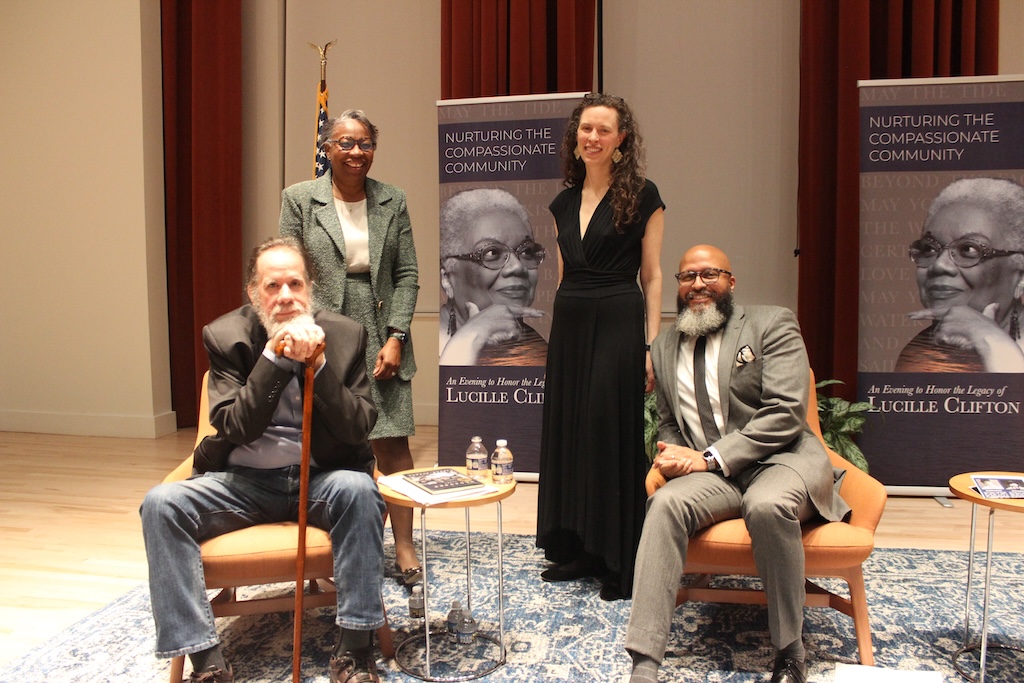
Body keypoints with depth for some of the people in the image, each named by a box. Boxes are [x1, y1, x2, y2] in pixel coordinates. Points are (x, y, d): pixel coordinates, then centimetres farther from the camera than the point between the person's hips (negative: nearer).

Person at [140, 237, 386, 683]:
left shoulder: (345, 335, -2)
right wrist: (274, 357, -23)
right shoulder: (225, 336, -2)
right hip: (245, 480, 1)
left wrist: (317, 364, -21)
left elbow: (359, 429, -9)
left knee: (358, 489, -33)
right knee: (161, 503, -23)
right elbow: (235, 427, -12)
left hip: (320, 478, -1)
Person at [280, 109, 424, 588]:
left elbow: (407, 275, 6)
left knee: (393, 444, -2)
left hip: (381, 340, 1)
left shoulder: (392, 201, 8)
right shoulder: (299, 199, 4)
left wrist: (395, 337, -4)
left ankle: (404, 548, 9)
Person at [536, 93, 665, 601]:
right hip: (569, 325, 6)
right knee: (568, 431, 10)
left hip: (618, 324, -6)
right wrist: (563, 327, 13)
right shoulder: (564, 203, 13)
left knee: (614, 435, -1)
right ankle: (576, 550, 25)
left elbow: (651, 275, -5)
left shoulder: (642, 197, -3)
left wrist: (652, 345, -11)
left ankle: (620, 564, 13)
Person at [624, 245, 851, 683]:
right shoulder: (665, 347, 17)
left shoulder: (772, 325, 2)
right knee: (666, 503, -29)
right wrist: (670, 454, 0)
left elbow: (785, 413, -10)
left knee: (768, 505, -37)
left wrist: (711, 458, -17)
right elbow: (667, 423, 26)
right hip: (712, 476, 3)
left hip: (781, 459, -3)